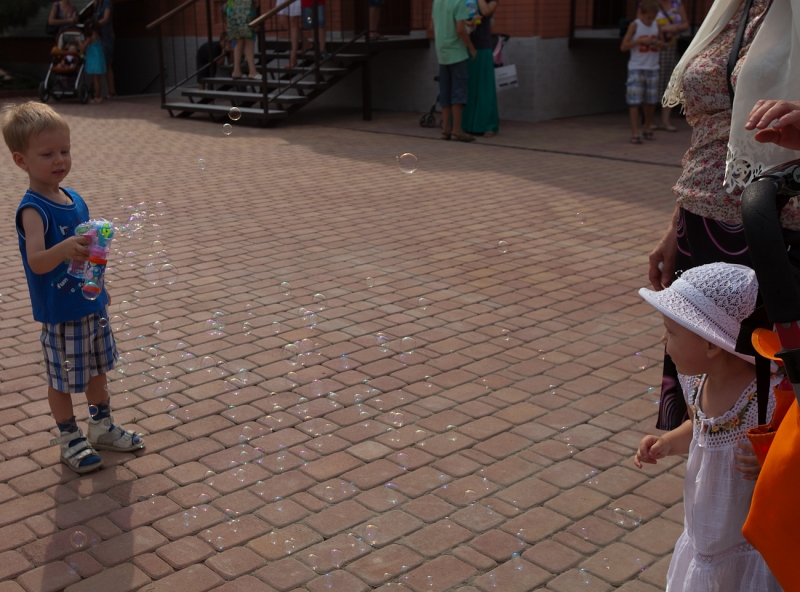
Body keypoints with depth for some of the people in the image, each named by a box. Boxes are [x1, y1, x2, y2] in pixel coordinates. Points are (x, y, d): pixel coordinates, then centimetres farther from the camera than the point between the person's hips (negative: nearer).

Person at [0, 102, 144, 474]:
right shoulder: (33, 210, -21)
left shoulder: (74, 199, 3)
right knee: (63, 380, 9)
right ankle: (70, 440, 26)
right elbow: (36, 262, -35)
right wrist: (62, 250, -54)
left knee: (97, 368, 20)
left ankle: (102, 427, 38)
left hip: (93, 305, 8)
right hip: (60, 314, -7)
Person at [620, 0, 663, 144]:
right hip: (636, 68, -4)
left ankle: (647, 127, 31)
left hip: (652, 68, 4)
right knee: (635, 101, -8)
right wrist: (640, 41, -19)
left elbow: (661, 41, 19)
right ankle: (635, 133, -7)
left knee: (651, 102, 11)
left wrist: (657, 43, -5)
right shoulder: (635, 25, -6)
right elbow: (623, 46, -9)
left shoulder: (656, 25, 6)